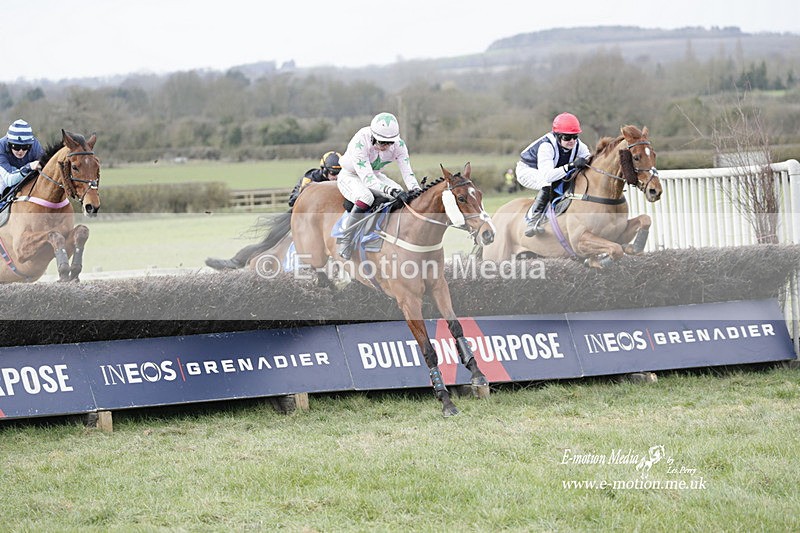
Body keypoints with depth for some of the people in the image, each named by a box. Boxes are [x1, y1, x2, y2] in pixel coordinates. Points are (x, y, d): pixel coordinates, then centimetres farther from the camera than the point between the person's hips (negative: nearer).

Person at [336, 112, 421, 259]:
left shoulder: (398, 145, -19)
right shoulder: (360, 142, -36)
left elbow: (407, 172, -22)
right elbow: (367, 179, -41)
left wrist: (415, 191, -43)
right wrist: (392, 190, -53)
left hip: (375, 175, 6)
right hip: (350, 176, -6)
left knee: (405, 199, -15)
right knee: (365, 197, -38)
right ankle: (344, 242, -25)